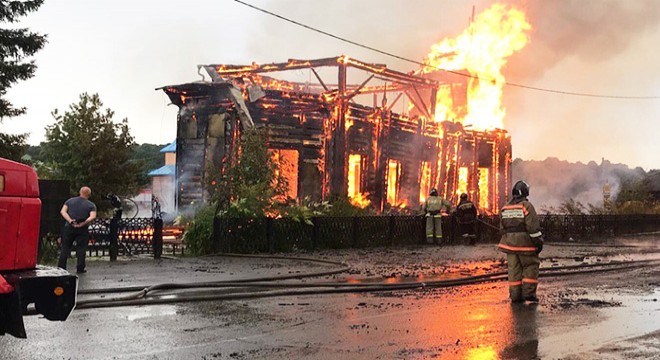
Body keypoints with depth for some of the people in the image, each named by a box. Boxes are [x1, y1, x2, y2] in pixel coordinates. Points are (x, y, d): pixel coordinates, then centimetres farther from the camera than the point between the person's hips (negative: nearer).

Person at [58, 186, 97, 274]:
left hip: (69, 227, 2)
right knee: (81, 249, 4)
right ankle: (80, 268, 4)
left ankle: (61, 267, 9)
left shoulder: (70, 201, 9)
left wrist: (70, 220, -12)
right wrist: (83, 224, -16)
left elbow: (63, 211, -2)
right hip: (82, 230, -2)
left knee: (65, 248, 9)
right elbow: (92, 217, -14)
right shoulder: (91, 205, 1)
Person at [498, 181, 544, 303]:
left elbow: (503, 228, 15)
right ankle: (528, 292, 1)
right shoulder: (526, 206, -11)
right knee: (530, 266, 7)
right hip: (525, 243, -5)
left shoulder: (505, 208, 9)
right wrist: (538, 242, -7)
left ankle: (515, 295, 9)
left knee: (514, 269, 8)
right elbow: (533, 227, -14)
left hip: (510, 243, 5)